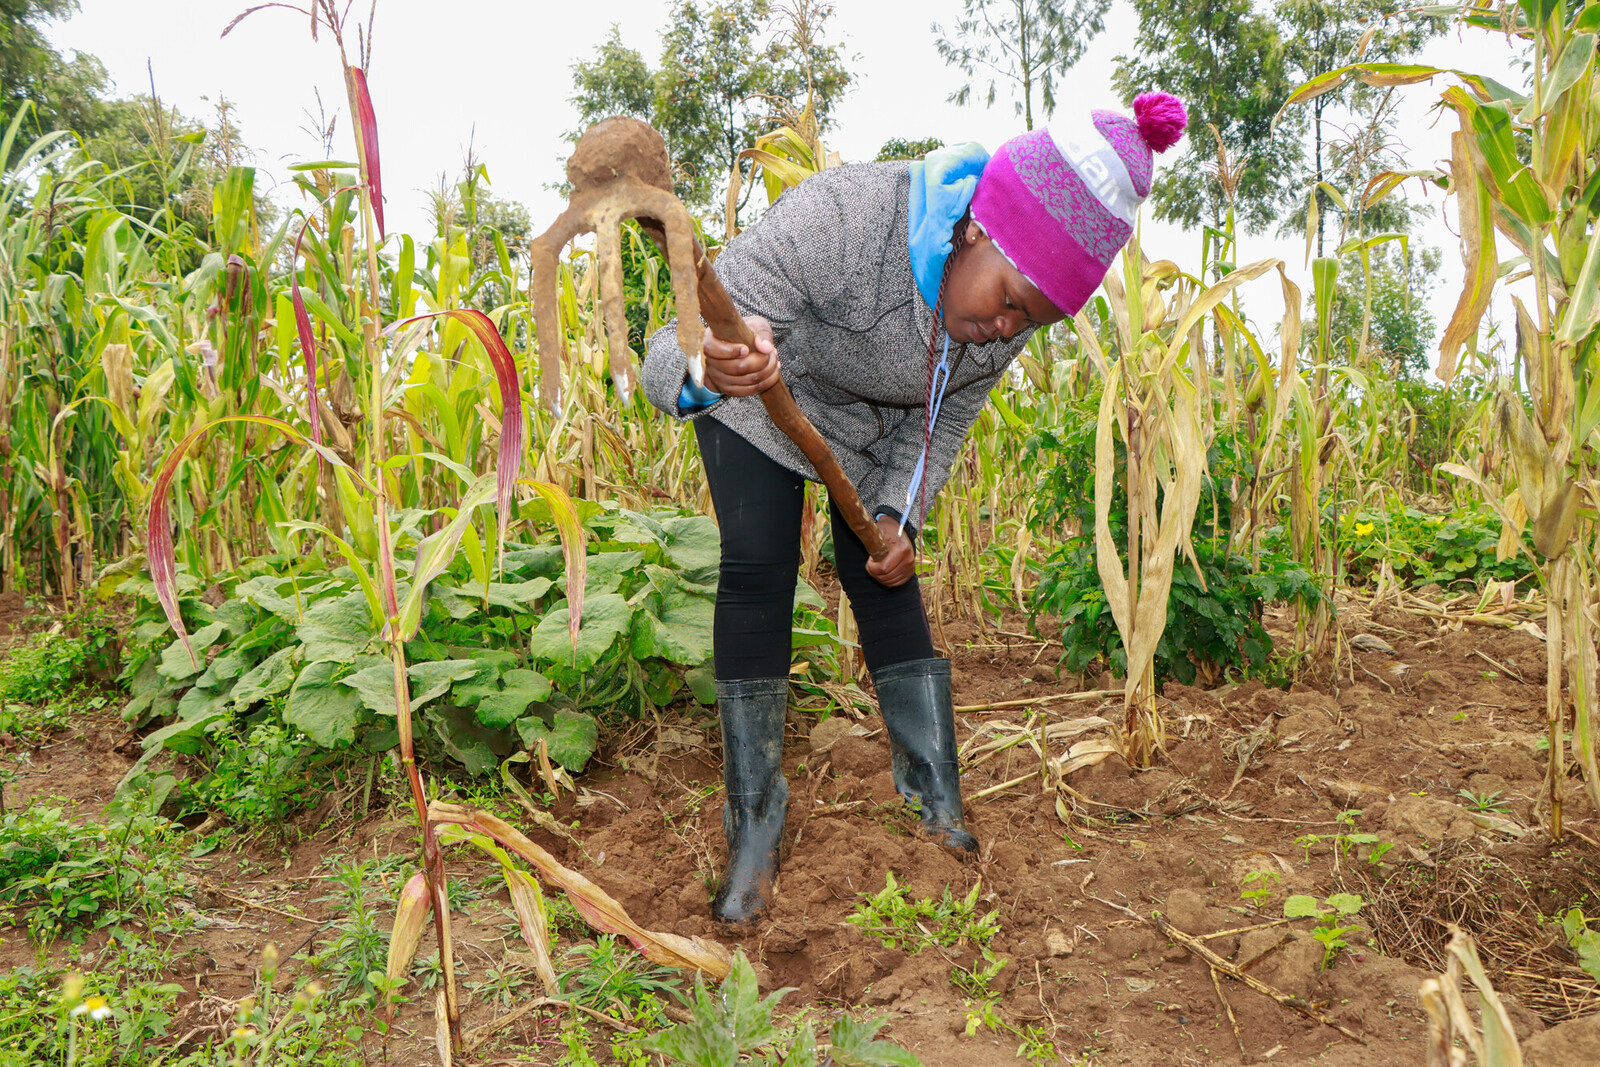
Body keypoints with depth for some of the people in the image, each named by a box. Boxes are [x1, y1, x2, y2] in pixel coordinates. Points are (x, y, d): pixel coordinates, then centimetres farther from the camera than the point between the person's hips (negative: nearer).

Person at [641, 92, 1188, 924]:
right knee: (757, 571, -13)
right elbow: (670, 356, -42)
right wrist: (711, 369, -66)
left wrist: (897, 515, -20)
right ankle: (753, 832, -3)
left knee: (884, 575, -2)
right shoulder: (840, 218, -42)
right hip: (760, 396, -3)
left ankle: (941, 808, 8)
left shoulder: (1013, 301, -24)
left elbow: (946, 418, -7)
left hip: (876, 423, 4)